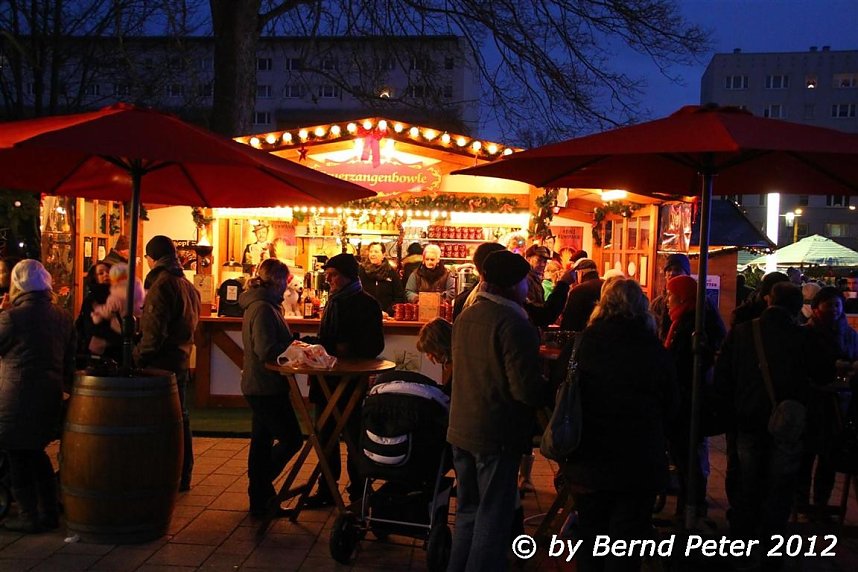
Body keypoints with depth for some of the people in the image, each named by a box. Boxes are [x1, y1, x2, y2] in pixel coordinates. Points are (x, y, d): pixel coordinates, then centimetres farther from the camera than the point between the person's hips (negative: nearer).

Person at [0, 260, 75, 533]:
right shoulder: (62, 317, 3)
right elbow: (69, 361, 10)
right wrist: (65, 385, 23)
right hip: (50, 396, 6)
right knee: (36, 453, 21)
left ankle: (29, 517, 13)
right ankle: (49, 512, 23)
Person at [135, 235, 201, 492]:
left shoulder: (162, 285, -15)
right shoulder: (188, 286, 13)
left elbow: (154, 330, -20)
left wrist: (138, 357, -10)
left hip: (162, 362, -9)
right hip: (182, 360, 9)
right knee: (180, 417, 15)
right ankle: (183, 476, 24)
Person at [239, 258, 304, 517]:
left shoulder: (261, 305, 14)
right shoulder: (264, 309, -18)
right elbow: (267, 350, -24)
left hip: (258, 386, 11)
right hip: (267, 387, -11)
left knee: (262, 442, 14)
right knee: (291, 439, -2)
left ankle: (260, 501, 22)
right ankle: (262, 485, 5)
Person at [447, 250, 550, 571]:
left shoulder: (465, 316, 7)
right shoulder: (514, 323, -18)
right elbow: (527, 389, -23)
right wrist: (554, 391, -3)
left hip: (462, 430, 8)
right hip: (497, 435, -8)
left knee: (468, 510, 19)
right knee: (493, 517, 3)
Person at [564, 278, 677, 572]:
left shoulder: (583, 343, -6)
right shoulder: (655, 350, -9)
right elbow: (671, 407, 2)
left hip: (589, 460, 2)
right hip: (639, 462, -1)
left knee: (590, 538, 17)